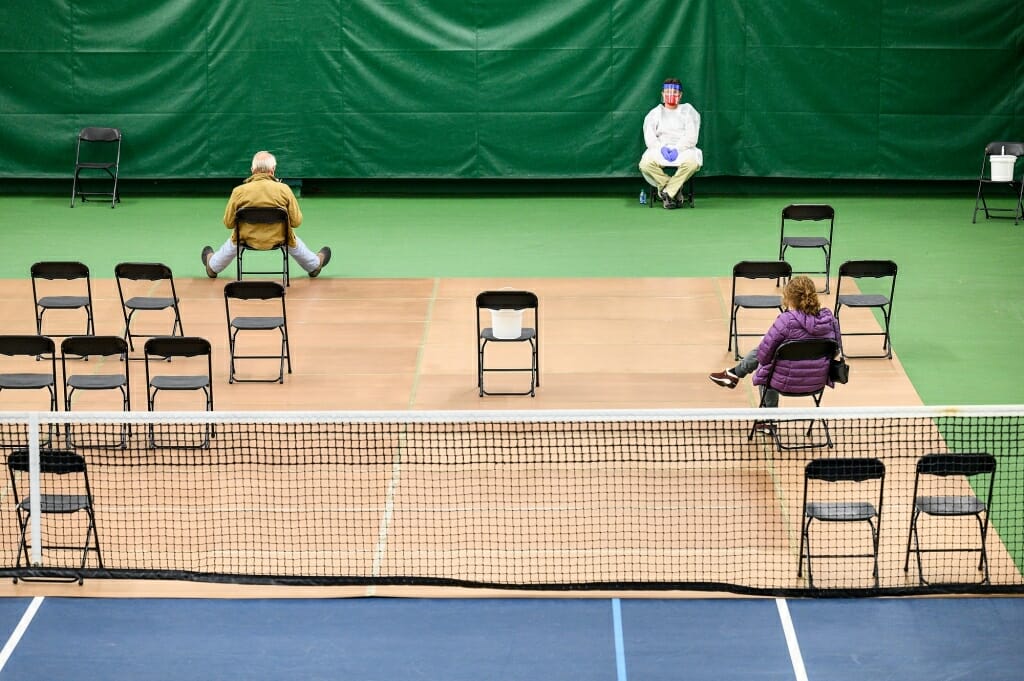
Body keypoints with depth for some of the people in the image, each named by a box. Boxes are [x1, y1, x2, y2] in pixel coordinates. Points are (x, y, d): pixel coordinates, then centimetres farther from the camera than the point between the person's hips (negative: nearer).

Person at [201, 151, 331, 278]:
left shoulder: (239, 191, -17)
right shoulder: (284, 189, -17)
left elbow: (228, 223, -7)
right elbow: (296, 221, -13)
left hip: (248, 240, 0)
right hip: (278, 239, 0)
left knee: (233, 242, 38)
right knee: (294, 241, 37)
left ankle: (213, 266, 62)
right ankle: (314, 265, 62)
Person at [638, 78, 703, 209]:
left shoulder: (688, 111, 13)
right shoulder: (654, 113, 17)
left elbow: (691, 137, 0)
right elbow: (649, 138, 6)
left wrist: (677, 149, -16)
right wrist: (661, 148, -14)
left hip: (683, 149, -1)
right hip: (659, 149, 1)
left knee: (692, 163, -37)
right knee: (645, 164, -32)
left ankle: (668, 192, -25)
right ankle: (675, 191, -18)